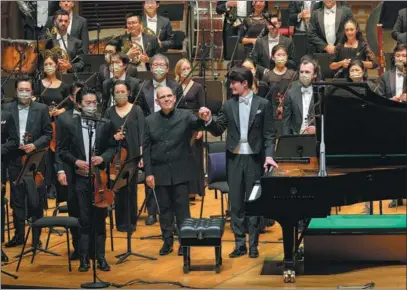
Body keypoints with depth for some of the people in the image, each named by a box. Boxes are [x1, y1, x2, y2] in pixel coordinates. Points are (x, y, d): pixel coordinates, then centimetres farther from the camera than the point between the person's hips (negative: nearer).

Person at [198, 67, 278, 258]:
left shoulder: (263, 104, -2)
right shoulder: (228, 105, 6)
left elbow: (269, 134, -3)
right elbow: (218, 131, 5)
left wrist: (269, 155, -15)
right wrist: (208, 120, -13)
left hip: (255, 158, -3)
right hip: (234, 158, 3)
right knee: (236, 203, 6)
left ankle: (253, 245, 11)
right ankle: (240, 244, 13)